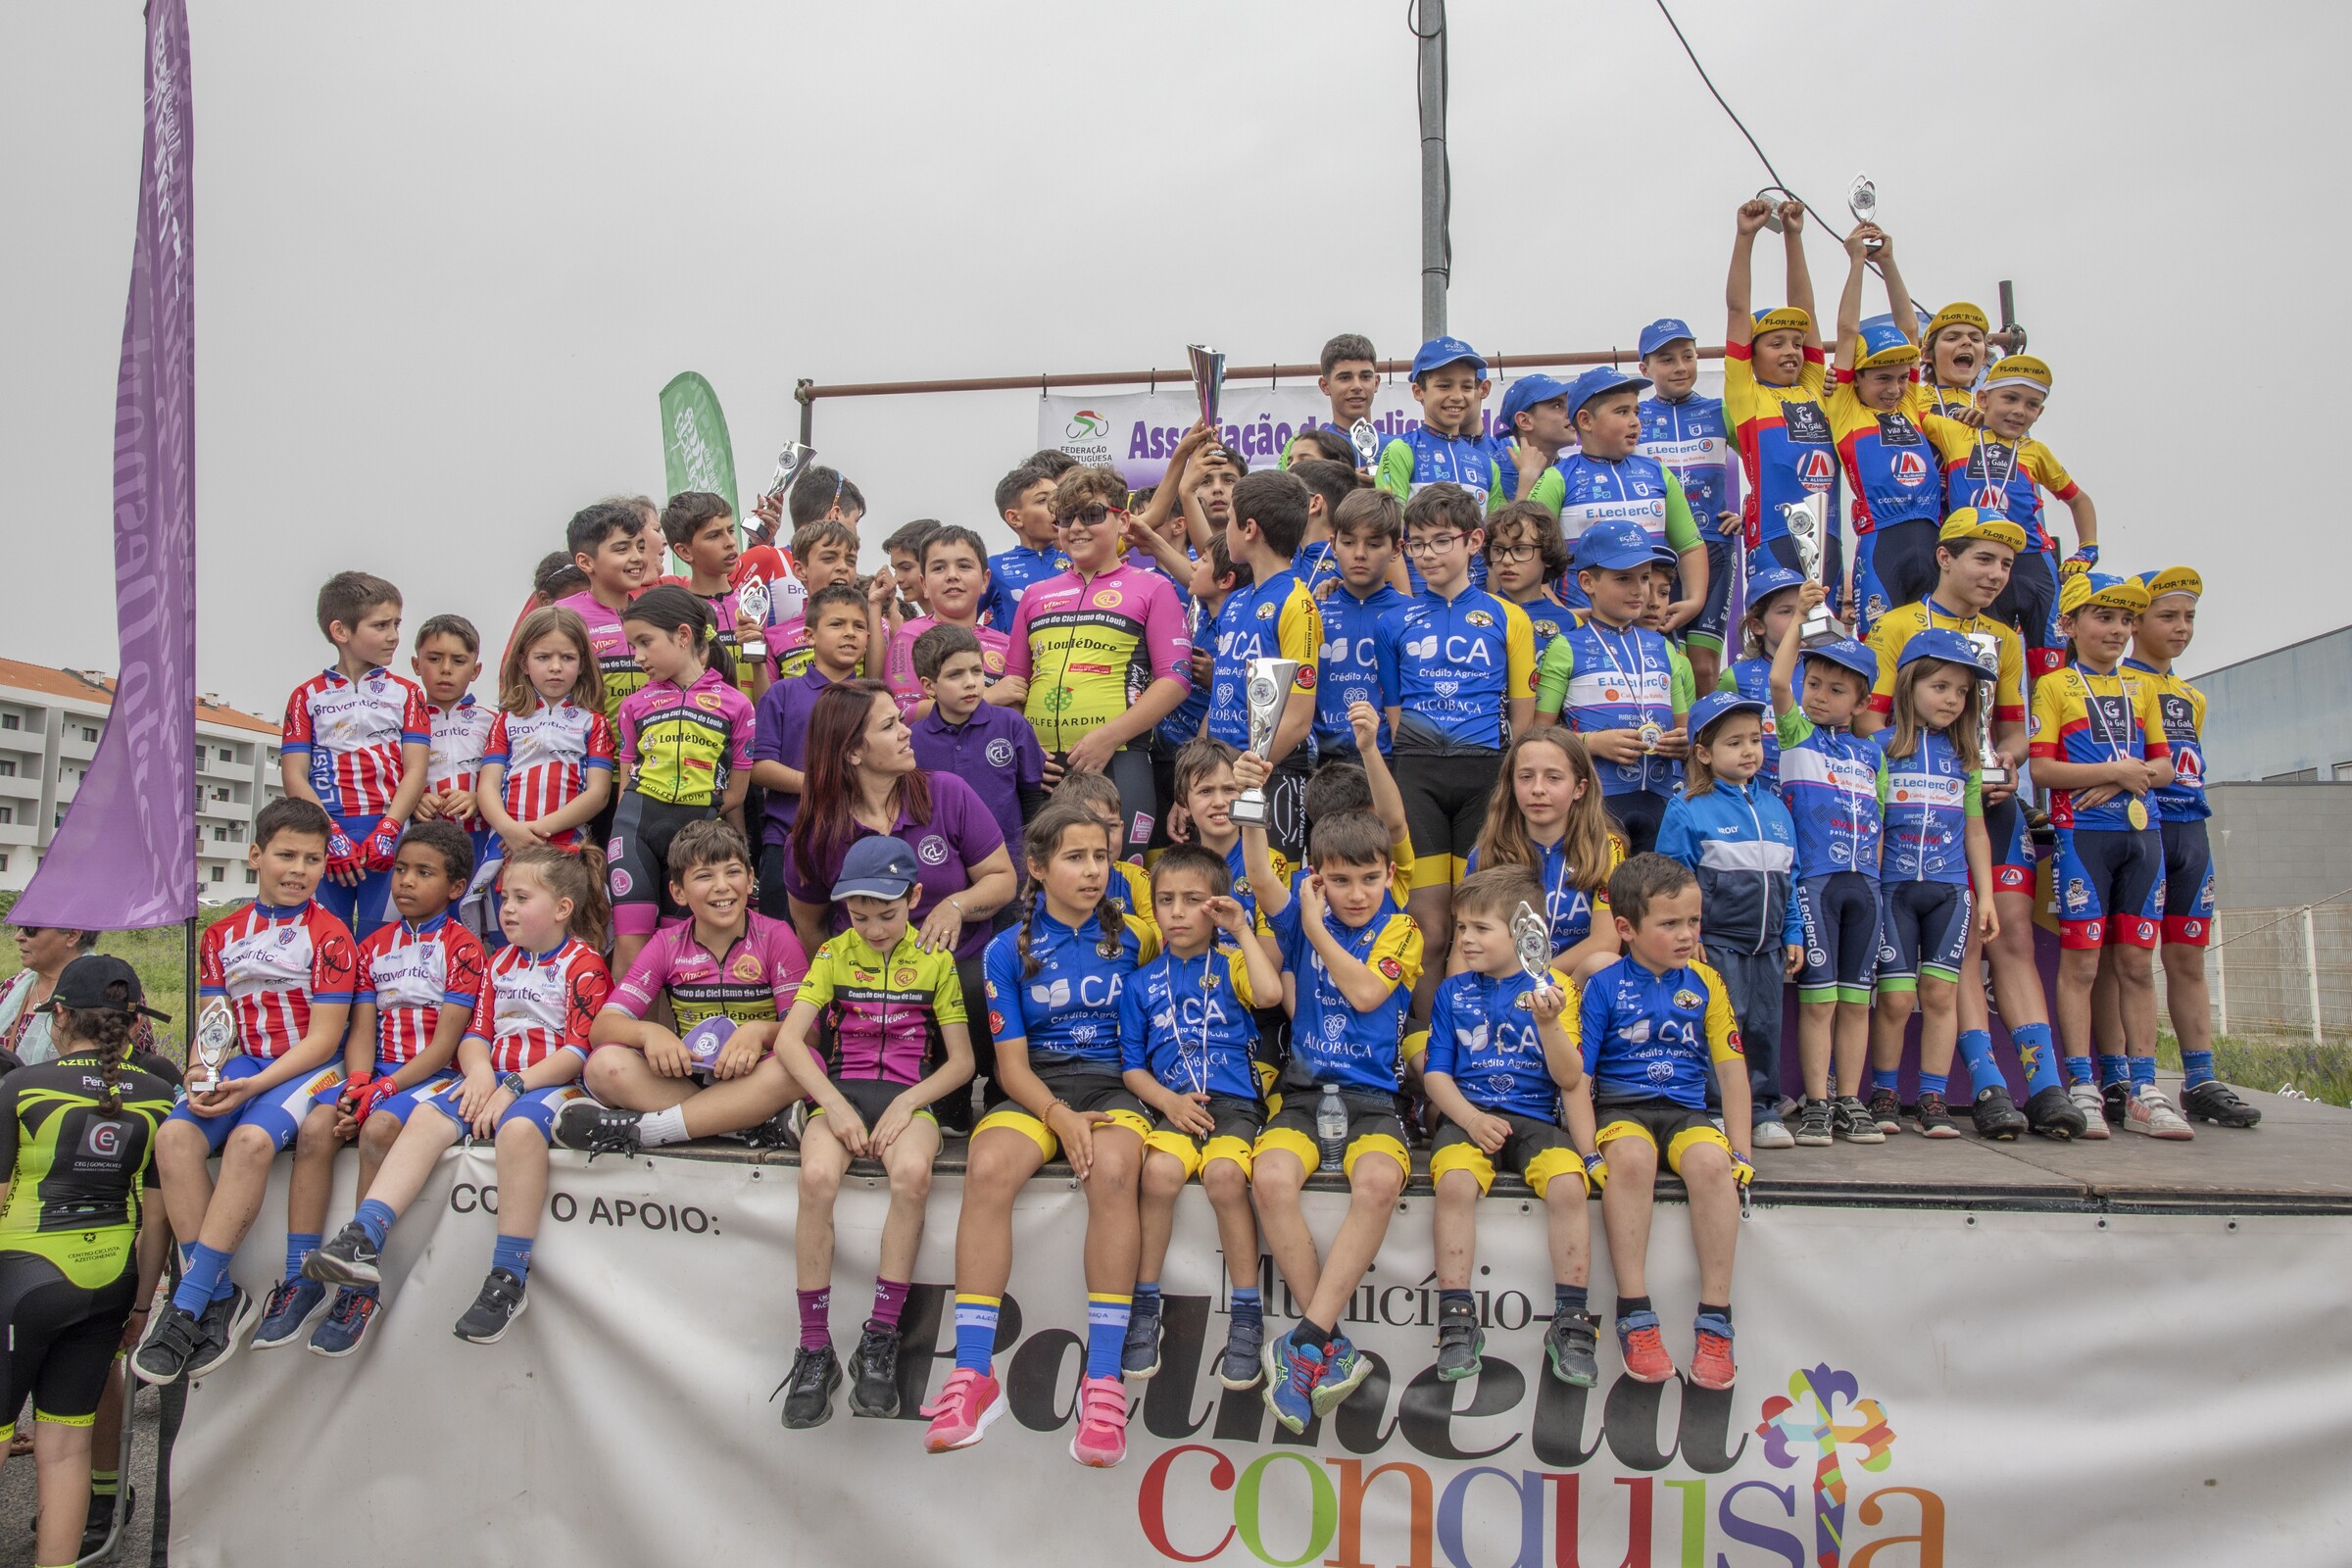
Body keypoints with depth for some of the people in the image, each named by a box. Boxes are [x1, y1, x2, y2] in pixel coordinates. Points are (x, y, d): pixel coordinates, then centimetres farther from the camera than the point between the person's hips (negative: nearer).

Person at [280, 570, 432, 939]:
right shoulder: (308, 697, 11)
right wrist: (330, 835, -12)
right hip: (325, 837, 0)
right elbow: (294, 776, 2)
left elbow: (415, 770, 2)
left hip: (389, 837, 0)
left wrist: (387, 830, -12)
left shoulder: (406, 693, 12)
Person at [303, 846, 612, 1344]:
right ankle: (363, 1241, -28)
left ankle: (510, 1277, -31)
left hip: (552, 1080, -7)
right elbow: (476, 1033, 16)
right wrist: (479, 1072, -8)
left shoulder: (583, 965, -2)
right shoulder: (501, 962, 21)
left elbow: (581, 1050, -11)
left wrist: (514, 1087, -19)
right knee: (426, 1117, -19)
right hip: (494, 1078, 7)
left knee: (518, 1127, -37)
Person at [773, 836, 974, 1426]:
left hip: (910, 1095, -1)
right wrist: (835, 1106, -14)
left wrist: (908, 1103, -10)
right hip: (841, 1089, 1)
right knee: (817, 1176, -32)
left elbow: (961, 1060, 6)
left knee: (912, 1174, -35)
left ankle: (879, 1341, -20)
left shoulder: (935, 960, 8)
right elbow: (790, 1038, -1)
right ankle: (815, 1352, -19)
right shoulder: (834, 954, 10)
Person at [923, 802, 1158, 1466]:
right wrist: (1061, 1116, -15)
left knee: (1112, 1171, -35)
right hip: (1036, 1090, 1)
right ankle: (973, 1375, -26)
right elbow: (1012, 1063, 1)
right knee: (988, 1169, -32)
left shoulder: (1130, 940, 10)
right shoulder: (1009, 950, 7)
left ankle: (1102, 1380, -30)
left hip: (1113, 1085, 0)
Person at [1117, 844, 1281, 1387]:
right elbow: (1131, 1065, 12)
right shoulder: (1141, 983, 15)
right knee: (1161, 1170, -31)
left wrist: (1242, 930, -4)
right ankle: (1145, 1307, -13)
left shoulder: (1231, 962, 11)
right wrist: (1168, 1100, -7)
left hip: (1235, 1101, -1)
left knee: (1224, 1173, -32)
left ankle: (1247, 1314, -16)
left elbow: (1270, 993, -12)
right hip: (1172, 1103, 1)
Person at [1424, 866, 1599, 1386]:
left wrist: (1548, 1023, -19)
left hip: (1536, 1116, 0)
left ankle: (1571, 1322, -13)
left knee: (1568, 1186, -28)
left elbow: (1569, 1078, -2)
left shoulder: (1552, 987, 5)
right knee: (1455, 1183, -30)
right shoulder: (1453, 992, 10)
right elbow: (1436, 1073, 7)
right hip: (1469, 1114, 1)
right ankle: (1457, 1321, -18)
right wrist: (1470, 1118, -10)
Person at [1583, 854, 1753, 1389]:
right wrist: (1588, 1148, -14)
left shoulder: (1705, 983, 9)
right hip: (1620, 1107, -2)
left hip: (1686, 1110, 2)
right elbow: (1578, 1076, -2)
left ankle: (1715, 1320, -23)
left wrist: (1740, 1151, -1)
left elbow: (1731, 1069, 8)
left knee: (1712, 1162, -31)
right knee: (1630, 1157, -36)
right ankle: (1634, 1315, -28)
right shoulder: (1604, 987, 1)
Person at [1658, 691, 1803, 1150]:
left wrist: (1793, 934, 13)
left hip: (1768, 946, 6)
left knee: (1765, 1026, 10)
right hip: (1715, 944, -5)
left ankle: (1763, 1110, 21)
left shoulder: (1775, 806, 12)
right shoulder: (1688, 810, -7)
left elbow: (1790, 878, 16)